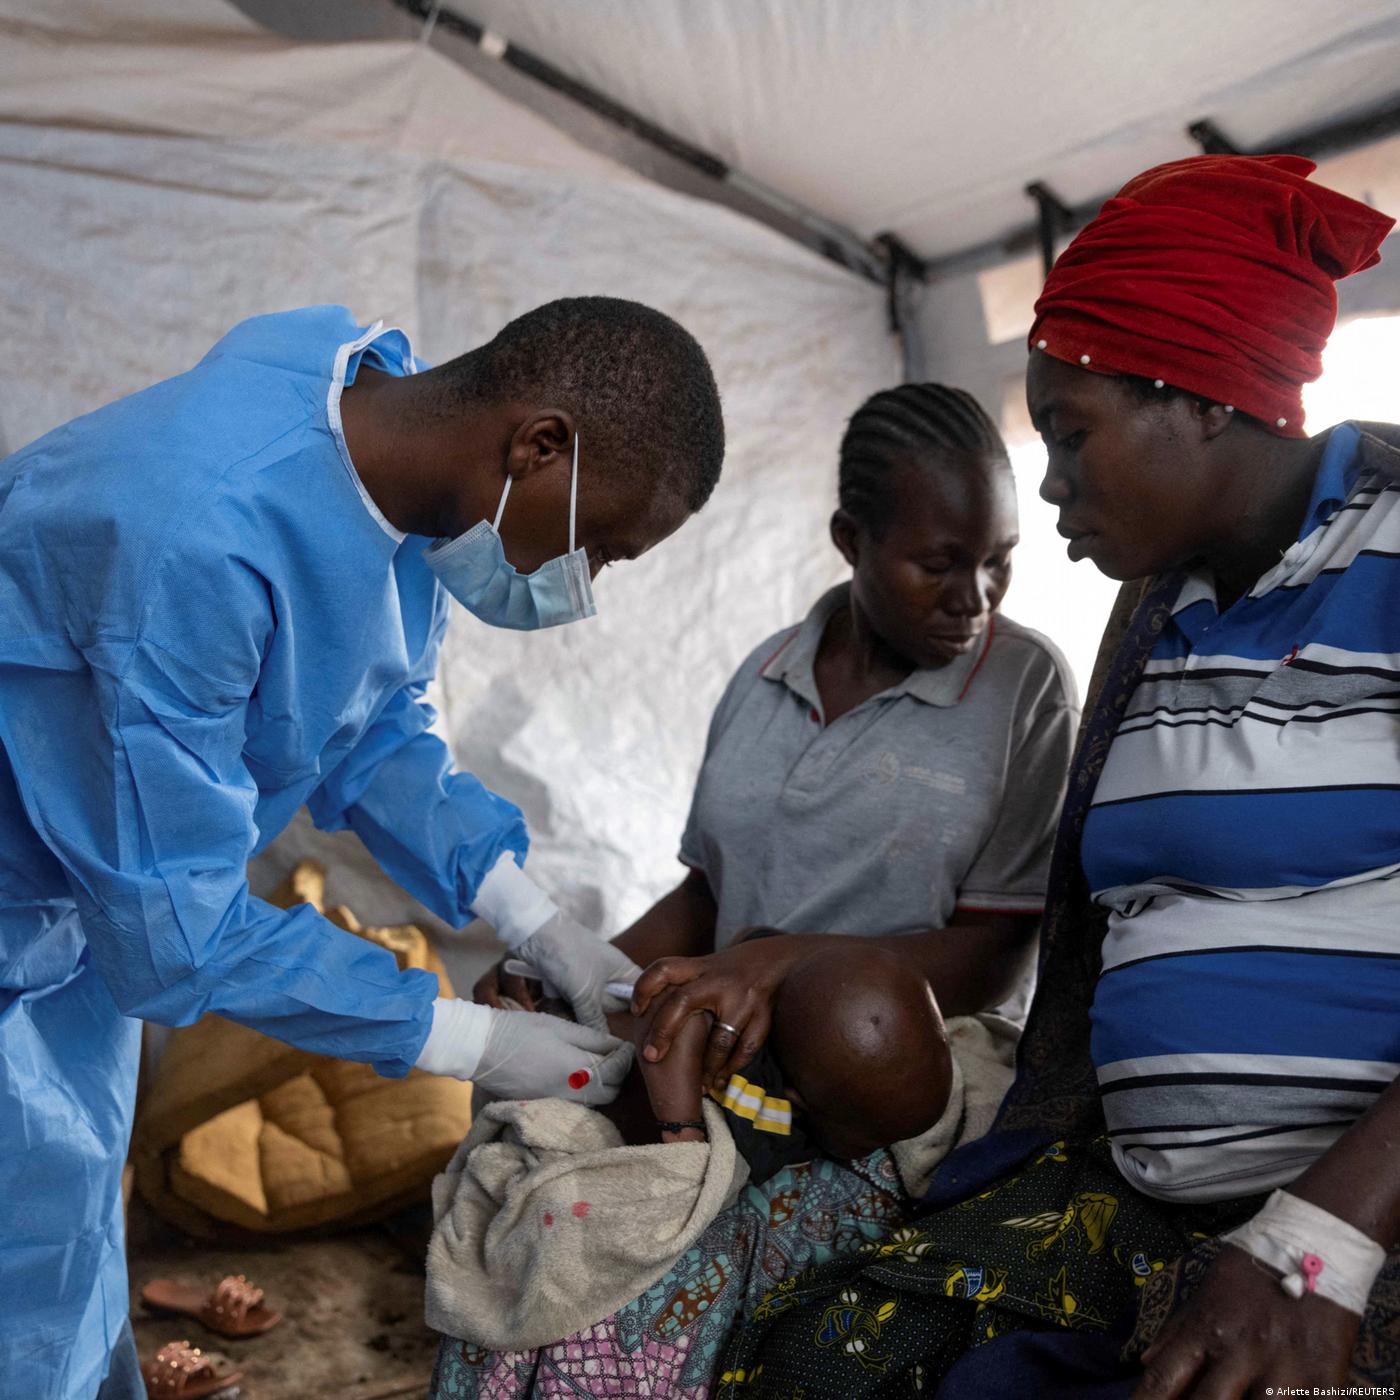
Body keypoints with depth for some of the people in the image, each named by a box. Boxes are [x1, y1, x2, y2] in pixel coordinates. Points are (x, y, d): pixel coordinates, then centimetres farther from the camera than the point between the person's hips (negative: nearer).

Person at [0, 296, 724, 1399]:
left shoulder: (398, 468, -11)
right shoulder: (193, 534, -38)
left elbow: (376, 736, 1)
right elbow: (174, 929, -30)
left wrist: (550, 934, -8)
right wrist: (474, 1044, -21)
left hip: (92, 897, 8)